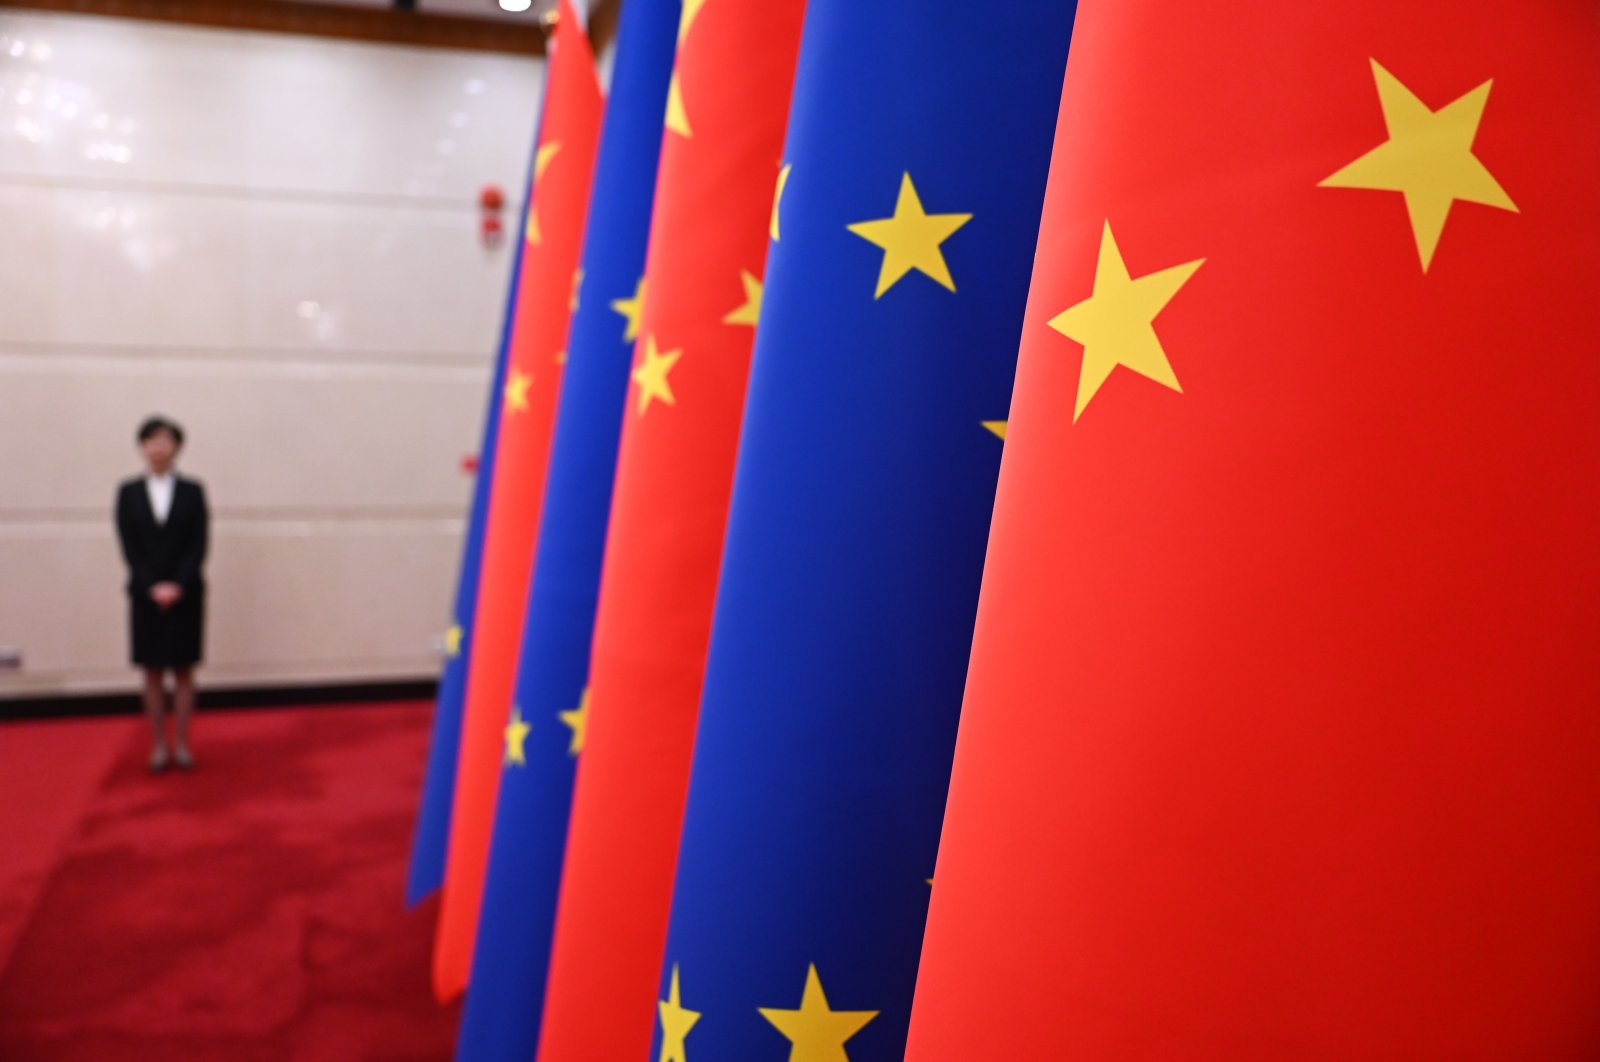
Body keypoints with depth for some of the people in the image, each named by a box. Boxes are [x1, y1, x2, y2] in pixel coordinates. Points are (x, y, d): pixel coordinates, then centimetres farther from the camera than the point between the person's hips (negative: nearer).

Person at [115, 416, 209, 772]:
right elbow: (129, 547, -2)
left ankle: (182, 743, 12)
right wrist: (152, 587, -12)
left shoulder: (192, 490, 1)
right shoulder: (128, 492, 3)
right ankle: (159, 745, 14)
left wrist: (178, 585, -14)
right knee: (153, 672, 6)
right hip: (145, 595, 1)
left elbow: (198, 545, -4)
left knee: (183, 671, 5)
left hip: (186, 593, -1)